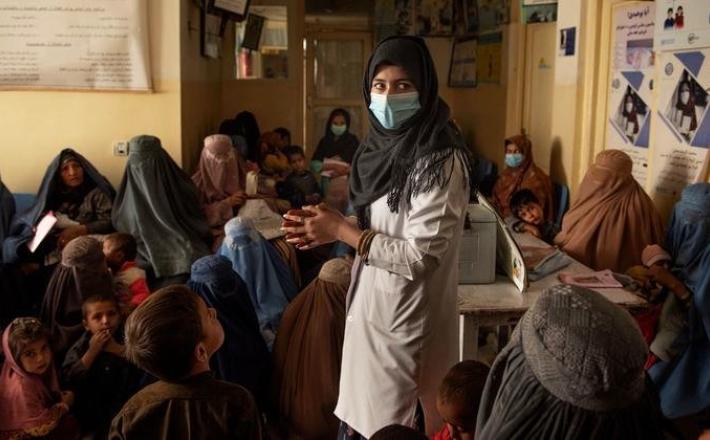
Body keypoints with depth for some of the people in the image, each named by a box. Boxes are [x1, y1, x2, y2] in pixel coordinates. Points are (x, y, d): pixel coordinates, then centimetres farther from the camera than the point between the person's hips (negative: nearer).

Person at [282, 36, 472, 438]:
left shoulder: (440, 159, -22)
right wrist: (331, 229, -3)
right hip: (375, 308, 8)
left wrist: (341, 231, -17)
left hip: (409, 321, -8)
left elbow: (419, 257, -24)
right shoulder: (386, 145, 4)